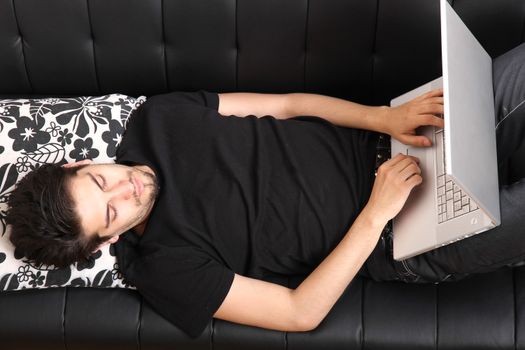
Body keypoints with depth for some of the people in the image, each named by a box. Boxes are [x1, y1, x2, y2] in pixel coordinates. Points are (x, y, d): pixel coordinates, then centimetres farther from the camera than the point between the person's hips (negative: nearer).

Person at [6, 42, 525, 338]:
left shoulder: (157, 120, -6)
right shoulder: (163, 269, -18)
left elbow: (288, 104, -1)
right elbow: (300, 313, -18)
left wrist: (386, 117, -15)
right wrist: (375, 213, -24)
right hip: (393, 242, -4)